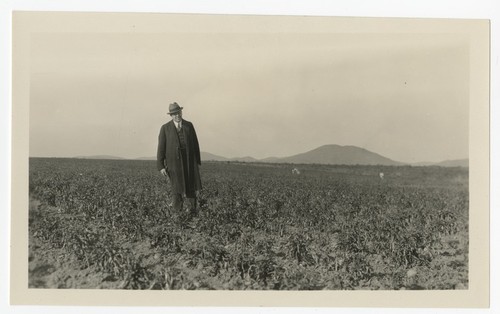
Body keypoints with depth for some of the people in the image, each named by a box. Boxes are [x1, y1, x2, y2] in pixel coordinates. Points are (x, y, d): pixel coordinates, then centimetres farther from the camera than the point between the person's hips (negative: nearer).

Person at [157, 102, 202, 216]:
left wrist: (198, 161, 7)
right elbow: (161, 148, -2)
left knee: (191, 187, 1)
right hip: (174, 162, -2)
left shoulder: (189, 125, 6)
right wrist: (161, 166, -8)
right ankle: (178, 213, 9)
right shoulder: (165, 128, -1)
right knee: (177, 189, -3)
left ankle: (192, 211, 15)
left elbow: (195, 144, 9)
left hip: (189, 161, 2)